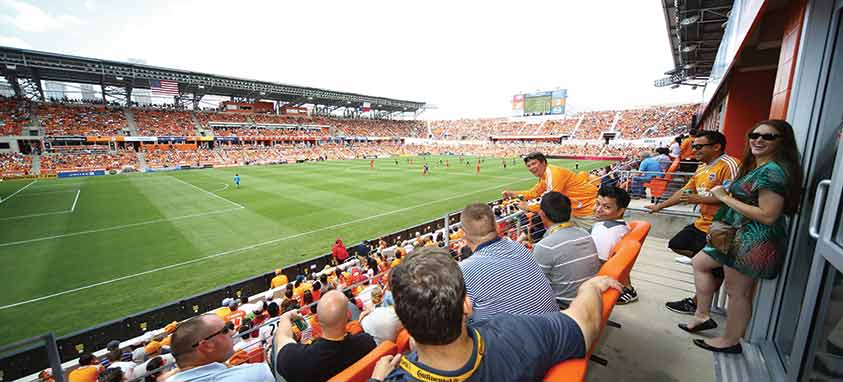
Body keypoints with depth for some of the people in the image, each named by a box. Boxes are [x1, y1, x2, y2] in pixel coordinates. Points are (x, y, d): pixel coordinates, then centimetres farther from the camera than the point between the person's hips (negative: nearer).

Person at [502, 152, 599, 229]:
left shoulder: (555, 173, -26)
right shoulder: (543, 177, 5)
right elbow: (534, 192, 16)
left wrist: (528, 207, -20)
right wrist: (512, 193, 6)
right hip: (576, 210, 9)